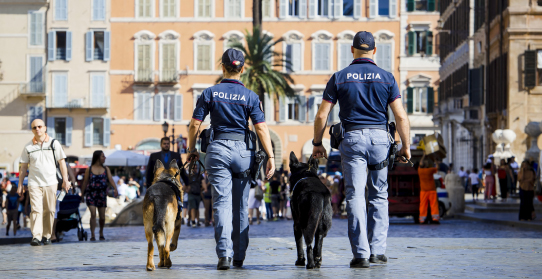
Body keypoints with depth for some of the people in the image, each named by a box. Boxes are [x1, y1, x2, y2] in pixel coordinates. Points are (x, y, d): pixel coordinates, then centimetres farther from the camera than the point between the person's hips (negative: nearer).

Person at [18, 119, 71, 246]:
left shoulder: (54, 144, 6)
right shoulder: (28, 147, 7)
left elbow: (62, 162, 8)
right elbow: (23, 167, 12)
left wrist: (65, 180, 1)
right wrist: (20, 185, 9)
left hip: (51, 183, 1)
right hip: (34, 183, -1)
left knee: (49, 210, 1)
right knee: (36, 209, -13)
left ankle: (46, 236, 13)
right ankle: (36, 236, -19)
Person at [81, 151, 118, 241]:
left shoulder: (106, 169, 8)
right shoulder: (89, 169, 2)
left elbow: (111, 179, -4)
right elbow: (85, 182, 6)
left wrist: (115, 189, -21)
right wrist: (82, 195, 5)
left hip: (102, 195, 3)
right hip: (91, 194, -3)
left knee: (102, 216, 6)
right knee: (93, 214, -16)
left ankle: (101, 233, 27)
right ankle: (92, 235, -15)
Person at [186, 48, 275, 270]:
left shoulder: (210, 93, 2)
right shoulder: (250, 96, 1)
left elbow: (195, 124, 2)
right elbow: (261, 128, -5)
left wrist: (192, 149, 15)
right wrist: (270, 157, -4)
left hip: (218, 149, -1)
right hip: (242, 151, 1)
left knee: (222, 202, -4)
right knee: (241, 206, 11)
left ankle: (224, 253, -20)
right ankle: (239, 256, 18)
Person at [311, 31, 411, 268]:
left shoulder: (339, 78, 4)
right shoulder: (386, 78, 4)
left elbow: (322, 115, 3)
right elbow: (401, 117, -1)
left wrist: (317, 144, 14)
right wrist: (406, 146, 8)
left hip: (352, 138, -1)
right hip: (380, 138, 1)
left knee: (355, 196, -1)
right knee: (379, 196, 10)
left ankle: (361, 254, -7)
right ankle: (377, 250, 7)